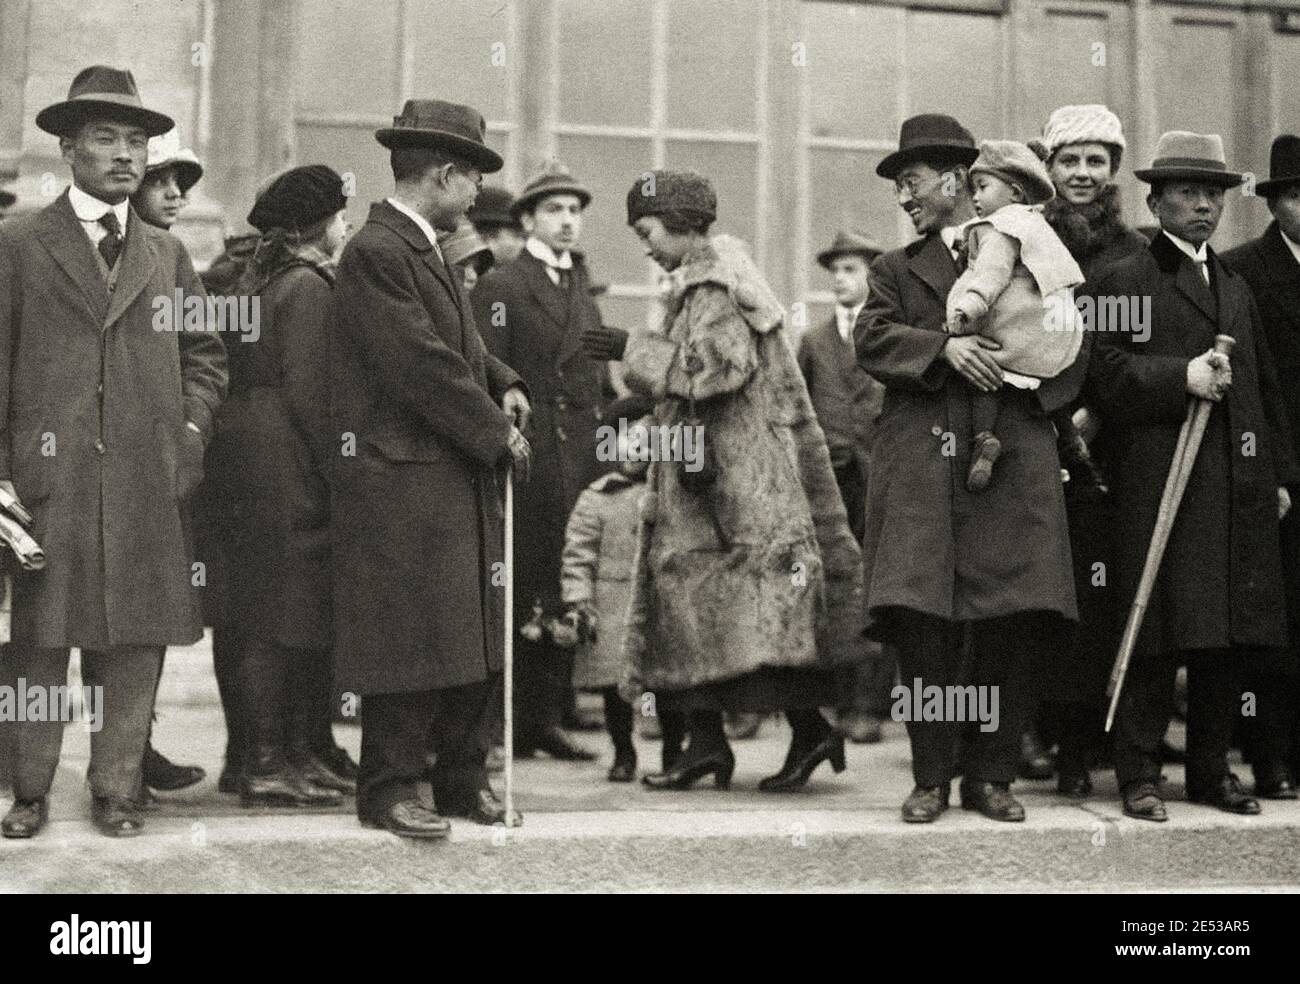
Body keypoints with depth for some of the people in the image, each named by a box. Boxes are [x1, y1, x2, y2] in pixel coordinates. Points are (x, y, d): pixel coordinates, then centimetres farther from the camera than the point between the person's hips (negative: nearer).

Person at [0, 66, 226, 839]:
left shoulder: (169, 254, 16)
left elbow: (205, 356, 18)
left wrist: (191, 435, 3)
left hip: (151, 484, 3)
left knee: (136, 645, 4)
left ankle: (118, 789, 14)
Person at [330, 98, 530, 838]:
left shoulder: (429, 251, 18)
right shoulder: (376, 253, -14)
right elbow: (421, 365, -19)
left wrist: (504, 384, 3)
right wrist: (497, 435, -12)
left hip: (462, 479, 10)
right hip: (402, 479, -10)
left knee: (476, 633, 12)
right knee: (410, 639, -3)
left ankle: (465, 777, 22)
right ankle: (390, 787, 9)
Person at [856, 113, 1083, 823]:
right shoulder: (896, 269, 19)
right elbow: (870, 341, 1)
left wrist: (1018, 372, -1)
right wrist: (945, 347, -13)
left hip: (1012, 463, 0)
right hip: (920, 466, 0)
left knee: (1010, 623, -5)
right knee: (923, 622, -8)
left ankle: (991, 775, 6)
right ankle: (932, 777, 2)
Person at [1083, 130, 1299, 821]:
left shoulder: (1238, 290, 24)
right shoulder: (1123, 281, 3)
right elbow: (1107, 374, -8)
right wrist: (1181, 376, -19)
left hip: (1240, 490, 6)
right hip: (1160, 487, -6)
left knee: (1237, 637, 7)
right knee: (1159, 636, -5)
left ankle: (1212, 770, 19)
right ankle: (1138, 776, 4)